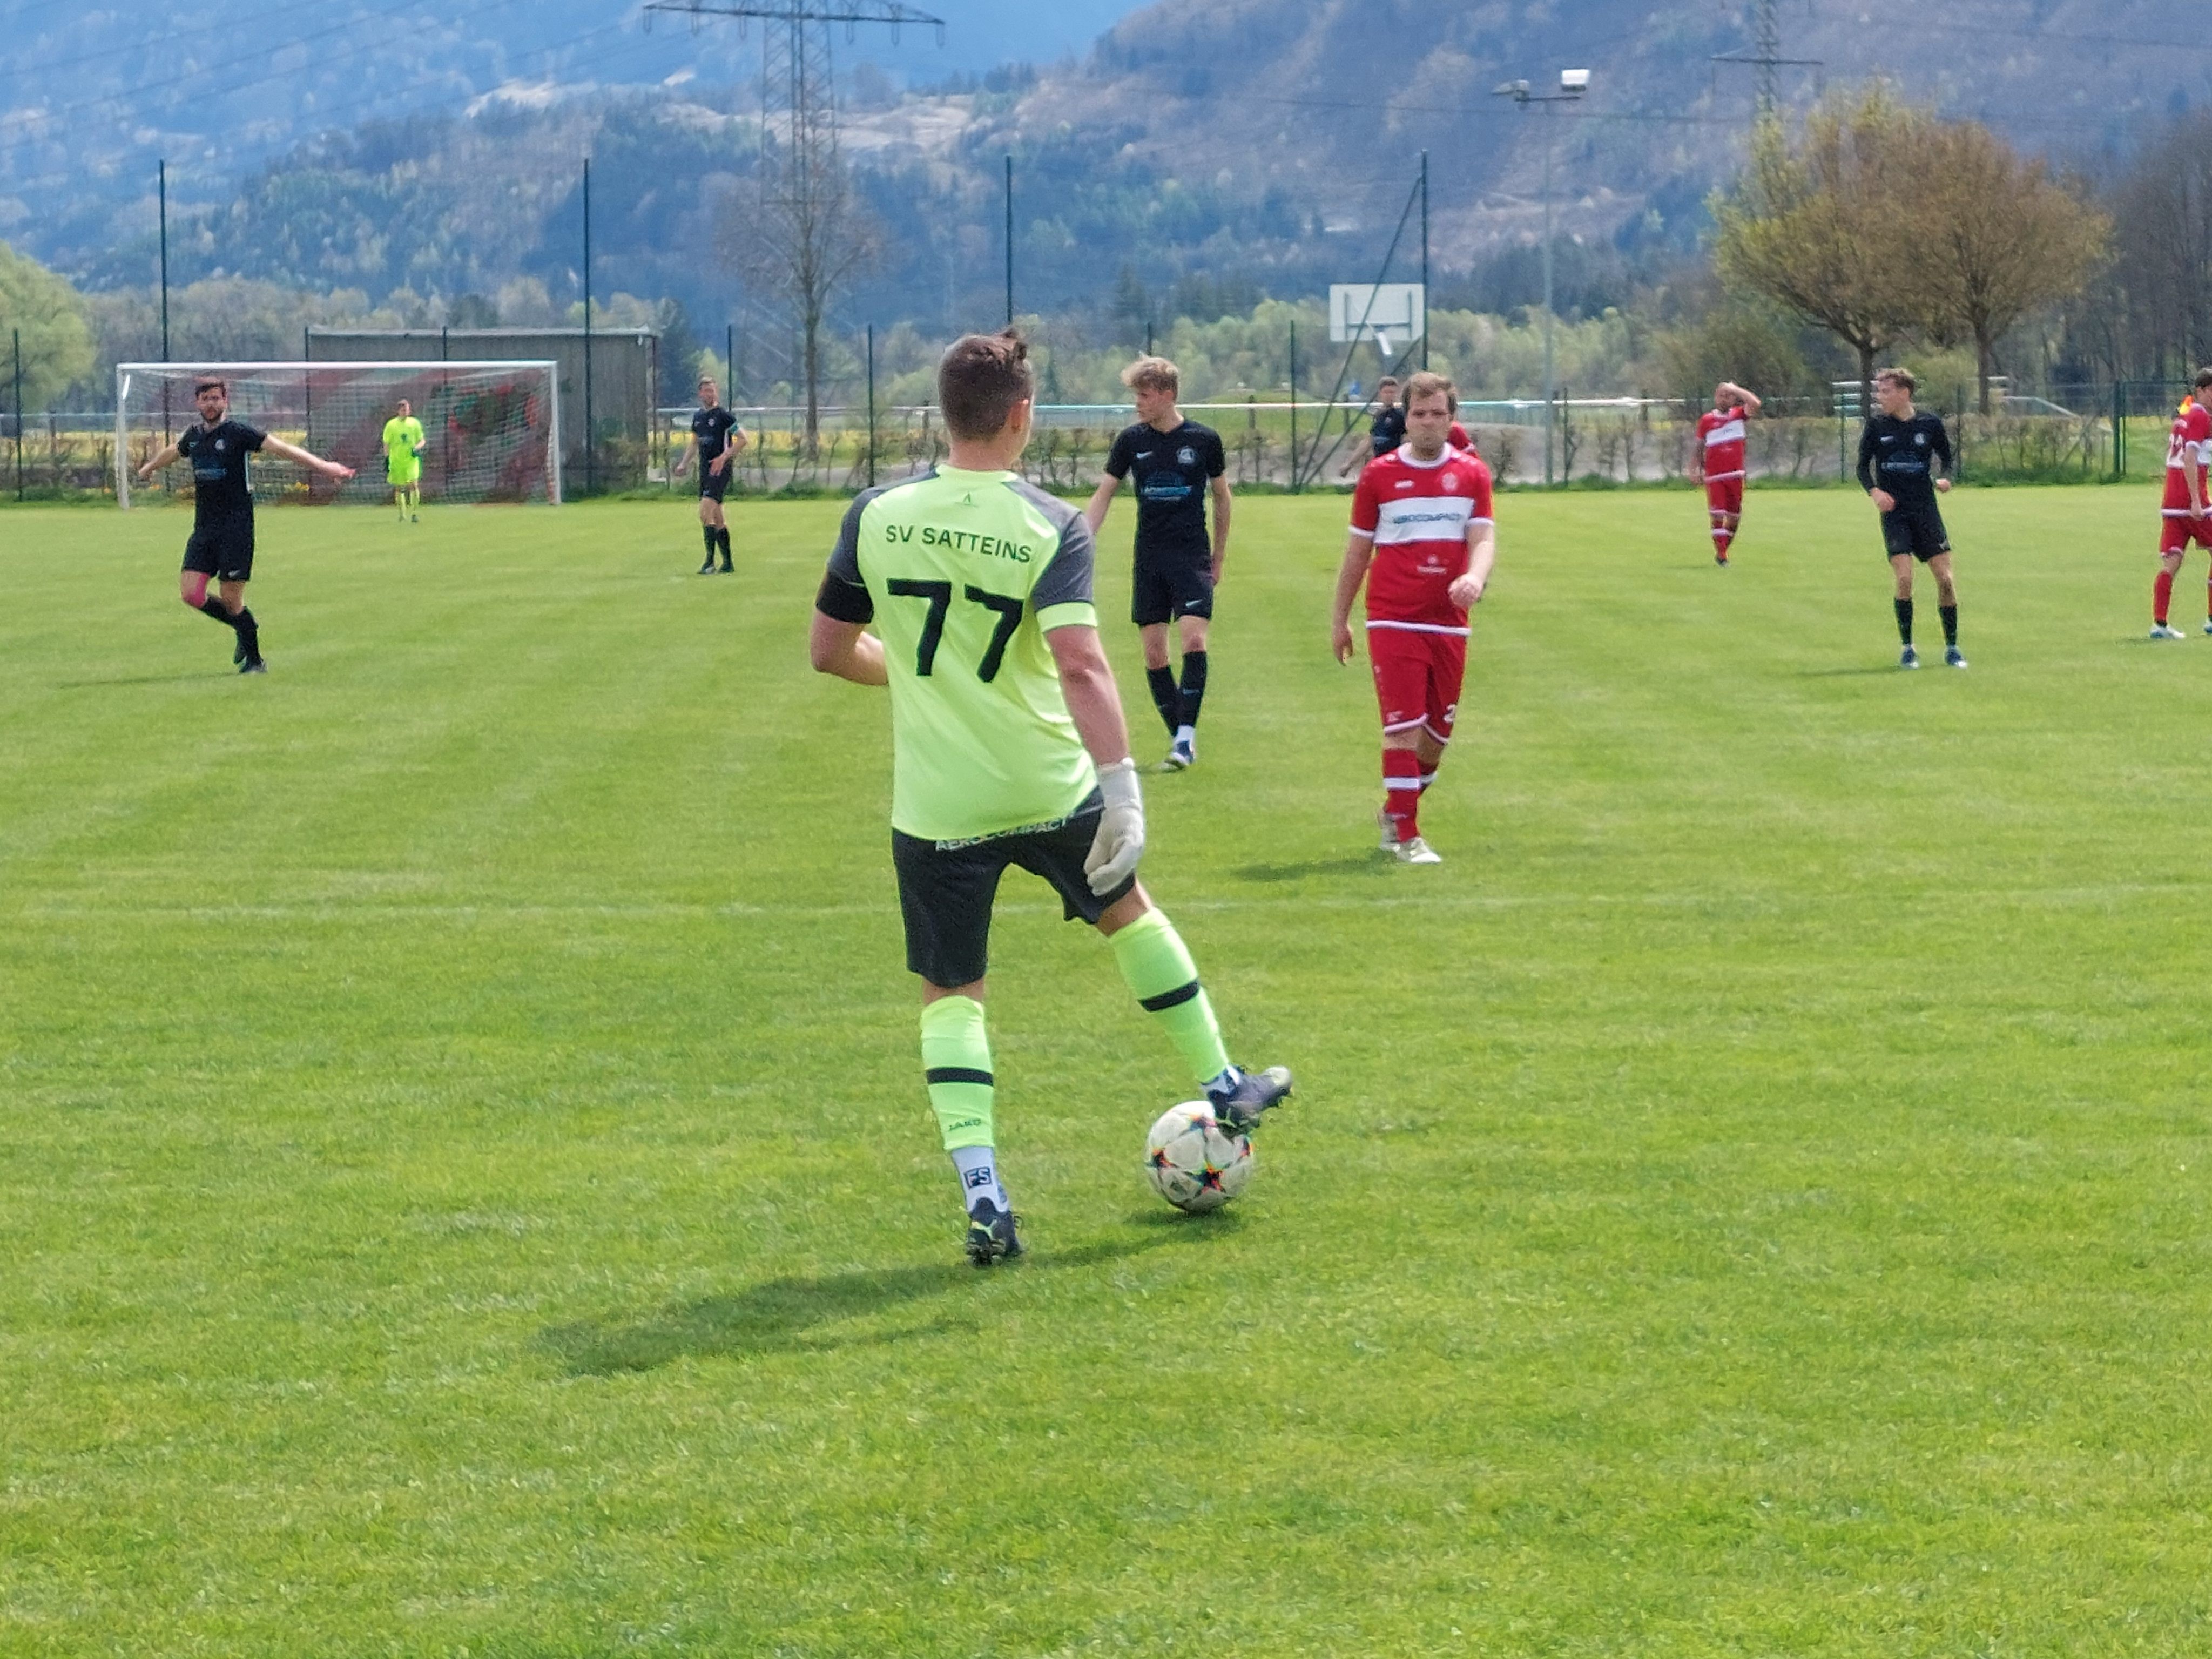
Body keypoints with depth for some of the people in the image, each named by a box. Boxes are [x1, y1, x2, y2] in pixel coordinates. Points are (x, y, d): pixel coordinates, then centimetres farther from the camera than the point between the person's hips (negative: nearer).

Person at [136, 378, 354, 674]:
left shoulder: (237, 433, -8)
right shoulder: (193, 436, 11)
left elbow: (279, 448, -16)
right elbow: (172, 451, 34)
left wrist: (322, 466, -26)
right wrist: (149, 468, 54)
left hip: (236, 527, -6)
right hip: (204, 527, 6)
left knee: (230, 598, -7)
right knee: (190, 593, -3)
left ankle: (255, 659, 10)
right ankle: (243, 628, 21)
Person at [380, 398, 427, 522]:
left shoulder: (415, 423, 5)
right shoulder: (391, 425, 4)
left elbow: (421, 441, 11)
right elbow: (387, 444, 8)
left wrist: (417, 448, -10)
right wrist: (387, 459, 0)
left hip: (411, 460, -1)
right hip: (396, 460, 1)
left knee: (413, 484, -16)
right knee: (399, 488, 6)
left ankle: (415, 513, -13)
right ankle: (402, 514, 18)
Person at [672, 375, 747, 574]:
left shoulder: (723, 415, -9)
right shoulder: (698, 417, 13)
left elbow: (743, 439, -11)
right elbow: (694, 443, 27)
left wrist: (724, 457, -17)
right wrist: (683, 464, 16)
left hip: (720, 470, -8)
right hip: (705, 470, 8)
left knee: (705, 513, -18)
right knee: (716, 518, 11)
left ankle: (710, 562, -16)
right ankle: (727, 563, 18)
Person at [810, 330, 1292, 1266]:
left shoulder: (877, 517, -5)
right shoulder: (1050, 527, -13)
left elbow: (830, 651, 5)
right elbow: (1079, 663, -26)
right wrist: (1122, 785, -28)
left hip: (935, 807, 1)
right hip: (1051, 792, 0)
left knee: (950, 995, 9)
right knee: (1128, 912, 26)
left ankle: (982, 1193, -8)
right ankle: (1224, 1091, 41)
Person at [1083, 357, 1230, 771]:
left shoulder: (1204, 440, -2)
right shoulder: (1132, 441, 2)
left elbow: (1221, 496, 10)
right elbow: (1103, 494, 7)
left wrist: (1219, 557, 11)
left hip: (1192, 556, -3)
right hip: (1149, 560, 3)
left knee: (1194, 639, -18)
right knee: (1153, 653, 0)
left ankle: (1187, 733, -14)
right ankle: (1179, 738, 9)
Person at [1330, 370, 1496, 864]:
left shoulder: (1472, 473, 7)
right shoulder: (1379, 475, 2)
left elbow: (1483, 539, 0)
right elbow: (1358, 550, 9)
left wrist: (1475, 576, -23)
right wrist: (1340, 619, 11)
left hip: (1448, 622, 3)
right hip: (1393, 620, -3)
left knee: (1438, 730, 9)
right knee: (1404, 726, -11)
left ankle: (1395, 810, 32)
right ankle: (1406, 836, -7)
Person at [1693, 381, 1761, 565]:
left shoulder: (1738, 415, 6)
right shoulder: (1706, 420, 4)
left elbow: (1754, 404, -13)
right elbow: (1700, 447, 11)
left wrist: (1735, 390, -10)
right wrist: (1699, 469, 4)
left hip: (1735, 474, 2)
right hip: (1714, 477, -2)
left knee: (1734, 517, 6)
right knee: (1718, 515, -11)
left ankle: (1723, 550, 24)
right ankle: (1721, 556, -9)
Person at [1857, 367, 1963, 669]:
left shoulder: (1931, 424, 1)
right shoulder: (1876, 426, 2)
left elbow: (1946, 457, 14)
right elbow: (1863, 466, 8)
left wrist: (1945, 479, -7)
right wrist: (1874, 491, -11)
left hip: (1925, 509, 1)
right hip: (1894, 512, -1)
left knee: (1945, 578, -3)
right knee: (1905, 578, -15)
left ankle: (1952, 647, 11)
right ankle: (1907, 649, 0)